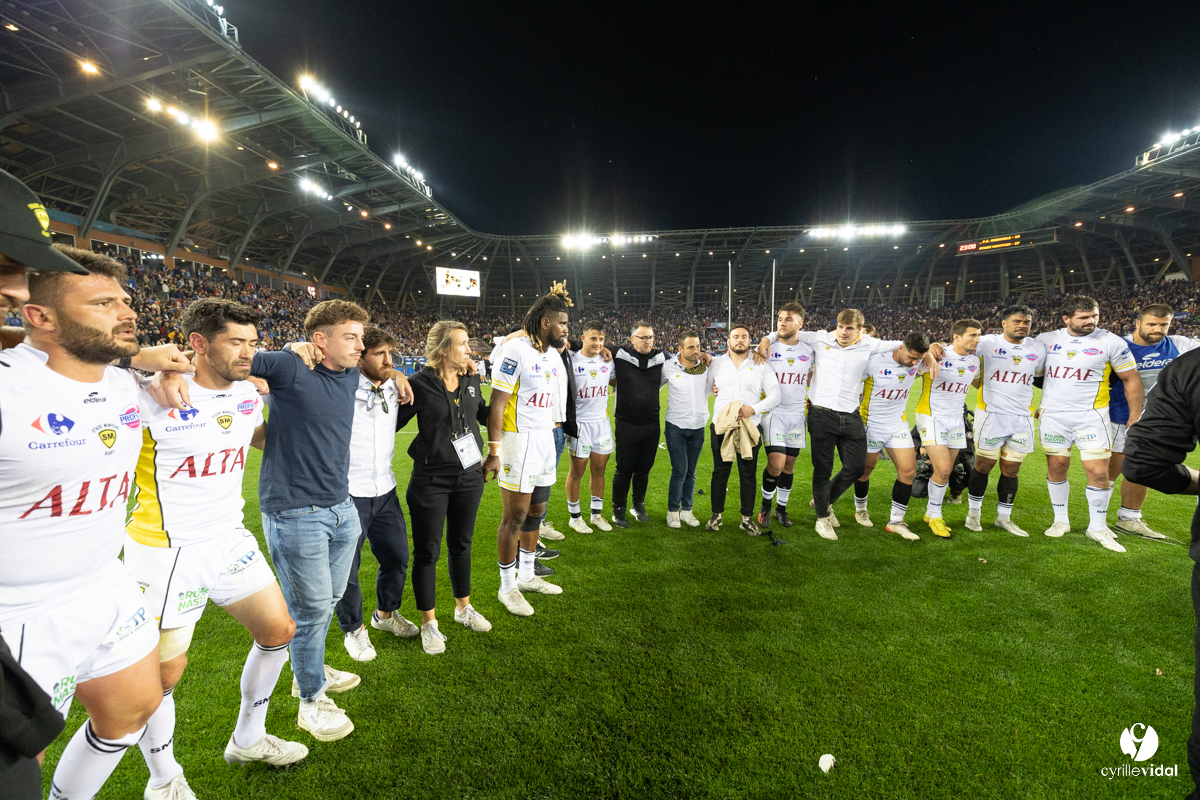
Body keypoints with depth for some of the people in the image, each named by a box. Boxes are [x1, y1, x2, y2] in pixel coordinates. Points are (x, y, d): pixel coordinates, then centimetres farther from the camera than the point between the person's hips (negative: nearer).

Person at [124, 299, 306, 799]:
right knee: (163, 672, 7)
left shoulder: (248, 393, 2)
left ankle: (248, 740, 39)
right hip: (168, 552, -7)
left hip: (231, 540, 7)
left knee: (279, 631, 15)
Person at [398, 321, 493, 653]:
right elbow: (393, 422, -5)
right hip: (431, 479, -5)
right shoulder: (420, 384, -13)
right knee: (427, 552, 6)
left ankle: (463, 607, 38)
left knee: (461, 544, 19)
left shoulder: (471, 381, 3)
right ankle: (429, 623, 23)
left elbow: (484, 414, 20)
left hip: (469, 476, 5)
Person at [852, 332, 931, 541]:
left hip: (898, 425, 4)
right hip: (871, 425, -4)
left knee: (908, 471, -4)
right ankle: (860, 510, 36)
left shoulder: (918, 363, -7)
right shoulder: (874, 361, -22)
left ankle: (896, 521, 9)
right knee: (865, 470, 10)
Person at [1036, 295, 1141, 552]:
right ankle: (1061, 521, 23)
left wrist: (1135, 419, 0)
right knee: (1056, 468, 7)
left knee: (1099, 473, -4)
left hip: (1091, 416, -2)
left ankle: (1098, 527, 14)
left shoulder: (1112, 342, -4)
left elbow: (1131, 380, 1)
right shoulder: (1046, 339, 1)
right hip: (1052, 414, 2)